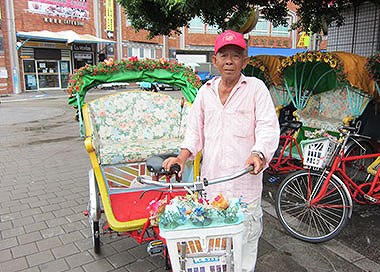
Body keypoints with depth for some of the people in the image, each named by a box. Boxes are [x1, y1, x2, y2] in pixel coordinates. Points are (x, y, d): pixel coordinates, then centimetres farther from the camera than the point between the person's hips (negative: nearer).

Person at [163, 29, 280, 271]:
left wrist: (258, 154, -29)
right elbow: (195, 129, 14)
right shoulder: (206, 91, 11)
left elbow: (268, 128, -10)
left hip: (245, 181, -3)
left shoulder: (256, 88, -1)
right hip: (211, 179, 4)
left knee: (245, 235, 6)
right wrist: (183, 155, -2)